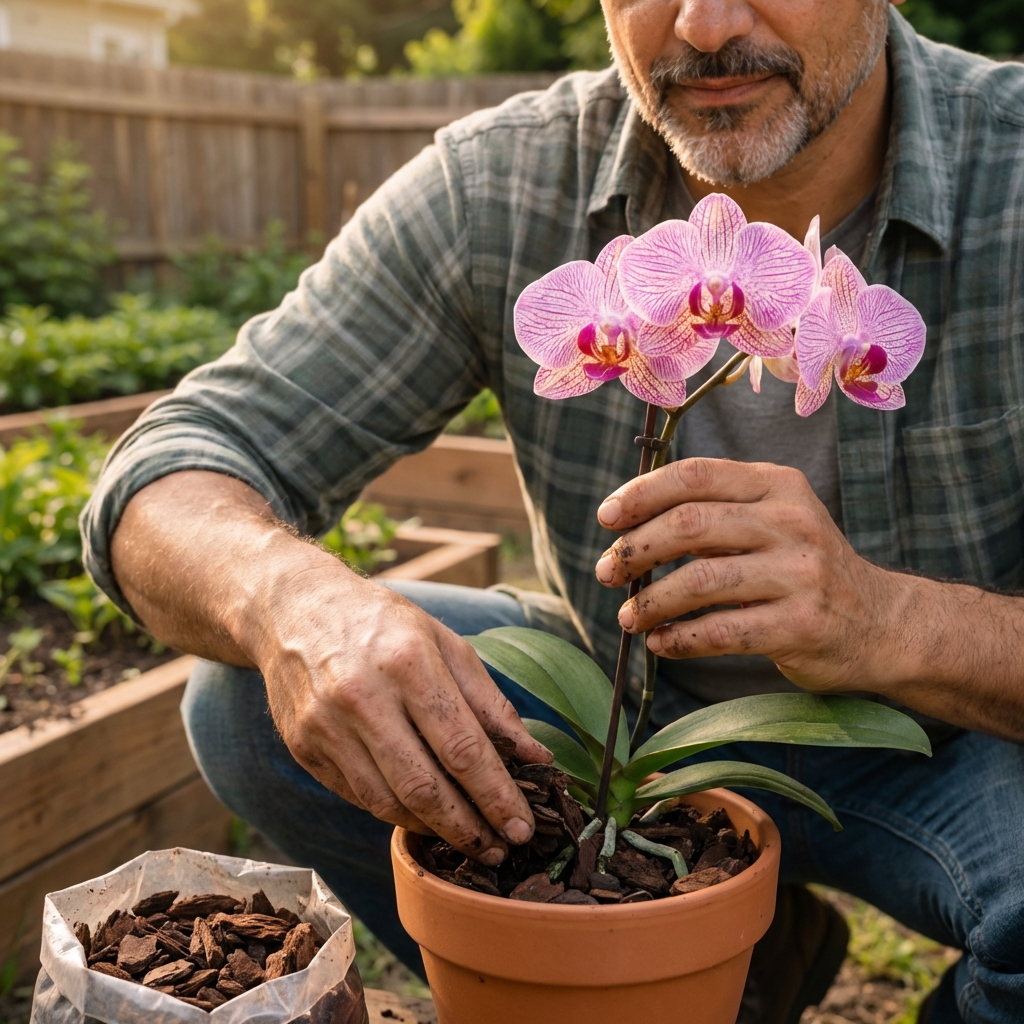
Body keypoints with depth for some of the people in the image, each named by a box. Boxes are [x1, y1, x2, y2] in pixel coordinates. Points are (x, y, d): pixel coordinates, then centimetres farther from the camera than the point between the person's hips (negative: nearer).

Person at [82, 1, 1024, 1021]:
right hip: (622, 698, 2)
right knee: (246, 701, -16)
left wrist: (889, 621, -45)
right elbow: (167, 477, -18)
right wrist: (288, 594, -40)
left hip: (938, 736, -1)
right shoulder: (495, 188, -16)